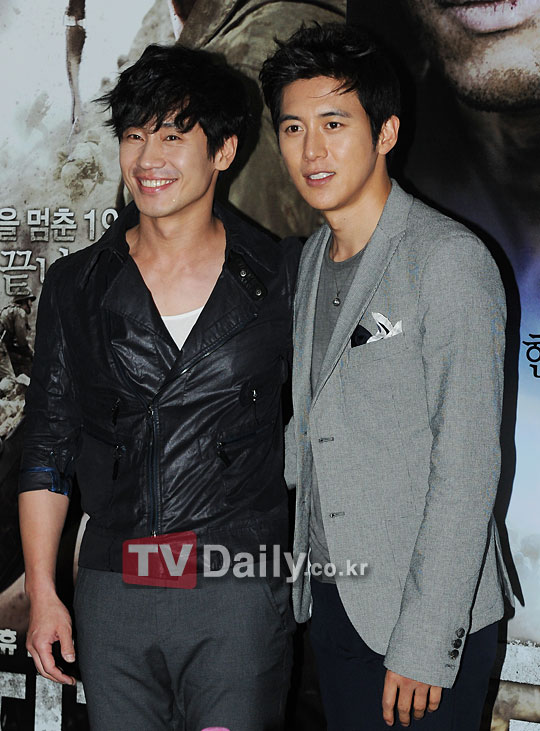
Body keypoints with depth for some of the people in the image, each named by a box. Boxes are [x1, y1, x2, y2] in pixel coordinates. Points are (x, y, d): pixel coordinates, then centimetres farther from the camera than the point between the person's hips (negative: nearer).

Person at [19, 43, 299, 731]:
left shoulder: (280, 277, 0)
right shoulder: (76, 285, 5)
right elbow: (47, 446, 7)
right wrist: (41, 592, 4)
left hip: (239, 593, -2)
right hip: (112, 591, 2)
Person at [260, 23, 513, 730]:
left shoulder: (449, 259, -15)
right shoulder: (312, 259, 9)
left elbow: (468, 468, -18)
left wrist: (424, 643, -19)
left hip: (431, 616, -7)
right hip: (331, 595, 7)